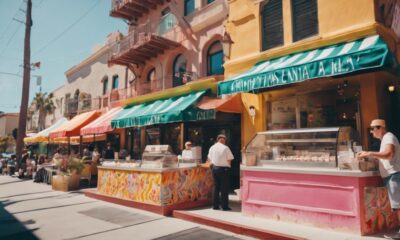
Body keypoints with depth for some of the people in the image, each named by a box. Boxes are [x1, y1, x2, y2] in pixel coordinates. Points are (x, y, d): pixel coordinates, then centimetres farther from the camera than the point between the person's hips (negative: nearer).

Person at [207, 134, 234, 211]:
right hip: (223, 169, -5)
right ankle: (224, 206, 8)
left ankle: (215, 205, 17)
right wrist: (227, 165, 8)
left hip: (214, 168, 5)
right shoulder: (225, 148, -11)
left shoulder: (212, 147, 4)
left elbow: (209, 159, 10)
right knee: (224, 188, 3)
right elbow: (229, 159, -8)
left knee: (216, 187, 13)